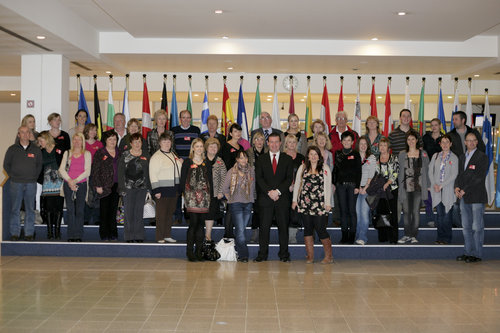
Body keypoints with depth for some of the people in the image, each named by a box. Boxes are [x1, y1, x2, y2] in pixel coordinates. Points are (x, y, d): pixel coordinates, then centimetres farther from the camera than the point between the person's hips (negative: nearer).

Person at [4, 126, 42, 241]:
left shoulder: (36, 149, 6)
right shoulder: (12, 149, 3)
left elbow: (39, 164, 14)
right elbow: (6, 164, 10)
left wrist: (35, 176, 5)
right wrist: (12, 176, 2)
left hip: (31, 184, 1)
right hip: (16, 184, -1)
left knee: (30, 209, 3)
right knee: (15, 209, 1)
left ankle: (29, 233, 10)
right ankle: (15, 233, 7)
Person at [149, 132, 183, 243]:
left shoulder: (173, 154, 15)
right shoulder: (156, 156, -9)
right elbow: (153, 174, -14)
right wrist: (156, 190, -18)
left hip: (174, 190, 7)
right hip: (162, 190, -7)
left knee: (170, 213, 11)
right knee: (161, 214, -3)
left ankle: (167, 235, 19)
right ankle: (160, 238, 3)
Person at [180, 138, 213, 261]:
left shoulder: (206, 163, 15)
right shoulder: (187, 162, 5)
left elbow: (210, 180, 16)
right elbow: (182, 179, 2)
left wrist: (209, 194, 5)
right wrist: (185, 194, -6)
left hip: (204, 195, 4)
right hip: (191, 195, -4)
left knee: (201, 223, 4)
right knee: (193, 222, -10)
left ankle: (199, 251, 10)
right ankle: (190, 251, -3)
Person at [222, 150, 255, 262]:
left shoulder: (251, 171, 7)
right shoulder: (231, 172, -2)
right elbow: (225, 188, 5)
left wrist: (252, 198, 12)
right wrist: (230, 199, 3)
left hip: (248, 204, 3)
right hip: (236, 204, -3)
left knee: (241, 229, 7)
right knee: (240, 230, -9)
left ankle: (237, 251, 19)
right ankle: (243, 254, -5)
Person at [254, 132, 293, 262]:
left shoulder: (287, 159, 9)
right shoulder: (261, 159, 10)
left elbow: (289, 178, 1)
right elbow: (259, 178, 1)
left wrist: (278, 191, -12)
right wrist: (269, 192, -12)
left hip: (282, 197, 0)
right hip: (265, 198, 0)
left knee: (283, 226, 3)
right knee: (264, 226, 0)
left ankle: (284, 254, 10)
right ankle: (262, 254, 7)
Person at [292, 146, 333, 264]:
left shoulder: (325, 169, 5)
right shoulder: (303, 168, 12)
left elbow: (328, 187, 2)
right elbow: (297, 184, 14)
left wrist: (328, 203, -3)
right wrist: (294, 200, 9)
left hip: (319, 204, -3)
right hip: (304, 203, 3)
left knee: (320, 229, -6)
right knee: (307, 229, 4)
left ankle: (329, 256, 8)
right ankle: (310, 256, 11)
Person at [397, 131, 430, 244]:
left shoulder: (423, 154, 7)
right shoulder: (402, 154, 10)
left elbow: (426, 170, 8)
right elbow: (400, 171, 11)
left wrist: (427, 186, 3)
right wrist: (399, 186, 5)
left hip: (418, 187, -1)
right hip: (405, 187, 1)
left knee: (416, 211, -1)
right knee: (406, 211, 2)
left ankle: (414, 236, 7)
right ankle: (407, 235, 12)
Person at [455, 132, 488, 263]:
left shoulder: (482, 157, -5)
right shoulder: (462, 157, 18)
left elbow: (479, 178, -12)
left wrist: (465, 190, -13)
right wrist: (457, 187, 0)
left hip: (477, 197, -7)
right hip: (464, 198, 7)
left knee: (477, 227, -4)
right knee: (466, 226, 9)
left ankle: (477, 254, 2)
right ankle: (468, 252, 16)